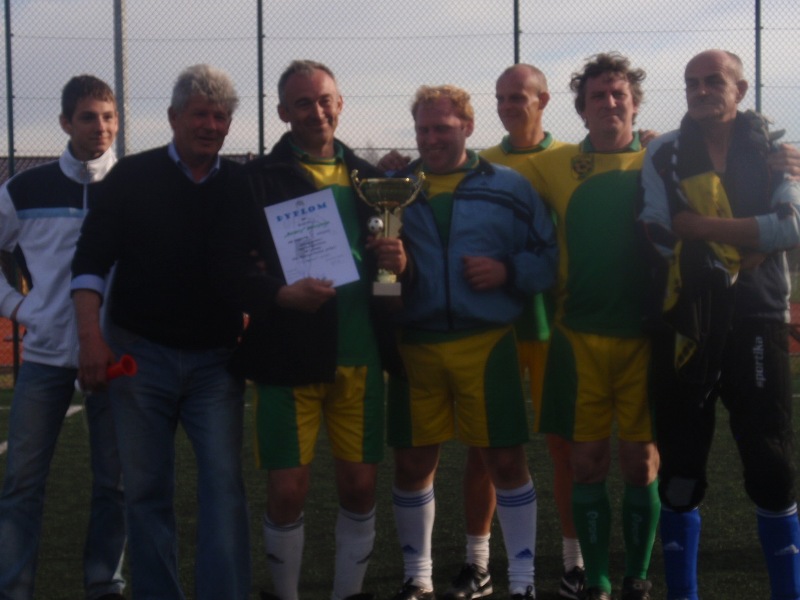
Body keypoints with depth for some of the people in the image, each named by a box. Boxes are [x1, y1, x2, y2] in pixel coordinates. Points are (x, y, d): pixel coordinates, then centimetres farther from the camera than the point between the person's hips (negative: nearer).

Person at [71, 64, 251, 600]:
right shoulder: (132, 178, 1)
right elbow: (90, 260, -2)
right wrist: (92, 335, -13)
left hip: (215, 359, 1)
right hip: (140, 354, -1)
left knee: (224, 484, -5)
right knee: (146, 489, 6)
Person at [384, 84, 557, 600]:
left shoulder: (509, 187, 4)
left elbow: (548, 258, 4)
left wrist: (507, 271, -14)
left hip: (488, 343, -2)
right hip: (415, 347, 2)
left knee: (507, 460, 1)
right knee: (412, 463, 7)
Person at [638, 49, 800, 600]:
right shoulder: (664, 155, 5)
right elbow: (663, 236, -8)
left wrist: (702, 226, -14)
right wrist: (749, 238, -11)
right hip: (685, 323, 0)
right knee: (681, 467, 8)